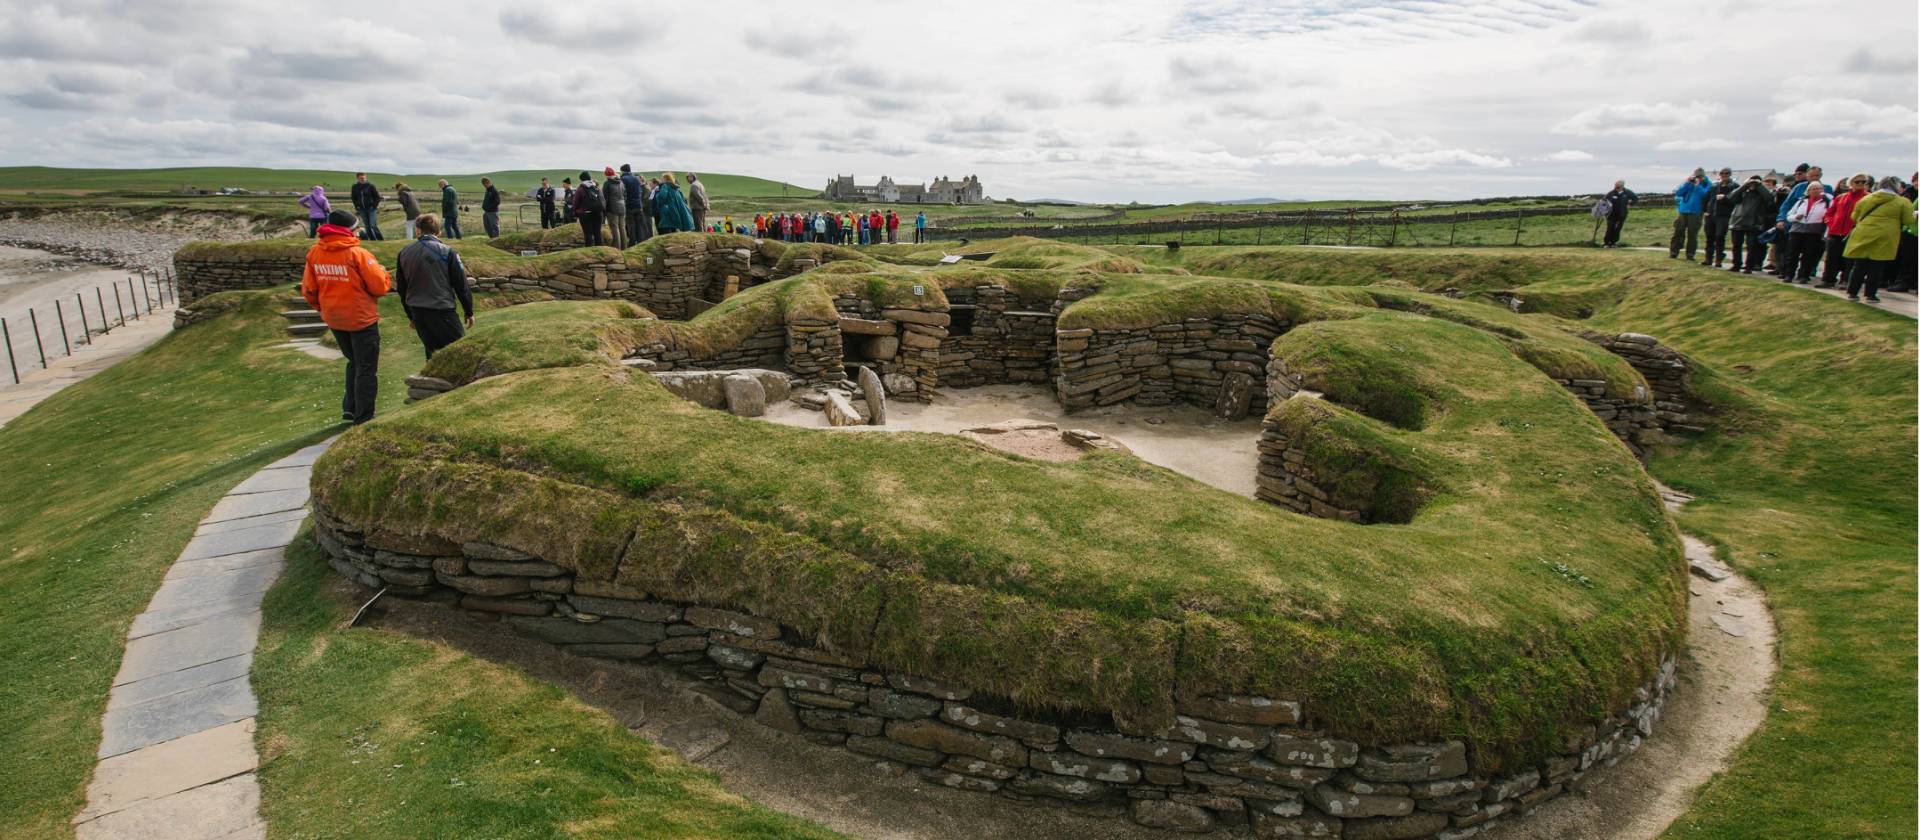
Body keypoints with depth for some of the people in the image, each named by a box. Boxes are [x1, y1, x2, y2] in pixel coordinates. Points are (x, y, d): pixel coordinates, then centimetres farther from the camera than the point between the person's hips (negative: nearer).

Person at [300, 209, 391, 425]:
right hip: (361, 318, -6)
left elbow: (308, 289, 5)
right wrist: (384, 274, 3)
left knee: (354, 362, 25)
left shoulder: (314, 253, -1)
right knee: (366, 368, 5)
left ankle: (350, 408, 24)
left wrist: (321, 308, 22)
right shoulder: (357, 254, -20)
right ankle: (363, 418, 9)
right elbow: (380, 285, -18)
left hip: (333, 319, 6)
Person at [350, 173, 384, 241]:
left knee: (373, 226, -12)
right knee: (367, 226, 5)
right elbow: (353, 198, 18)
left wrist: (375, 205, -8)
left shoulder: (370, 186, -8)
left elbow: (378, 197, -1)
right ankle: (373, 240, 12)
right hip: (362, 210, 4)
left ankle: (381, 240, -1)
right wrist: (356, 206, 9)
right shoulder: (355, 187, 3)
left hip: (371, 209, -4)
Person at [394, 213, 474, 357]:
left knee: (432, 352, 18)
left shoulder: (404, 253, 7)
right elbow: (461, 286, -5)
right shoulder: (447, 252, -10)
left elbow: (401, 288, 14)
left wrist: (410, 315, 25)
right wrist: (469, 312, 6)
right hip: (443, 311, -6)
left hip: (418, 313, 6)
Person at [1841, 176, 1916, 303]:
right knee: (1876, 268, 2)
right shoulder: (1902, 202, 0)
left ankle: (1852, 293, 8)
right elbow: (1909, 221, 0)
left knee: (1859, 266, 8)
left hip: (1862, 236, 3)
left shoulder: (1866, 199, 9)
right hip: (1884, 239, -3)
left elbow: (1855, 217, 16)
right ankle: (1871, 295, 4)